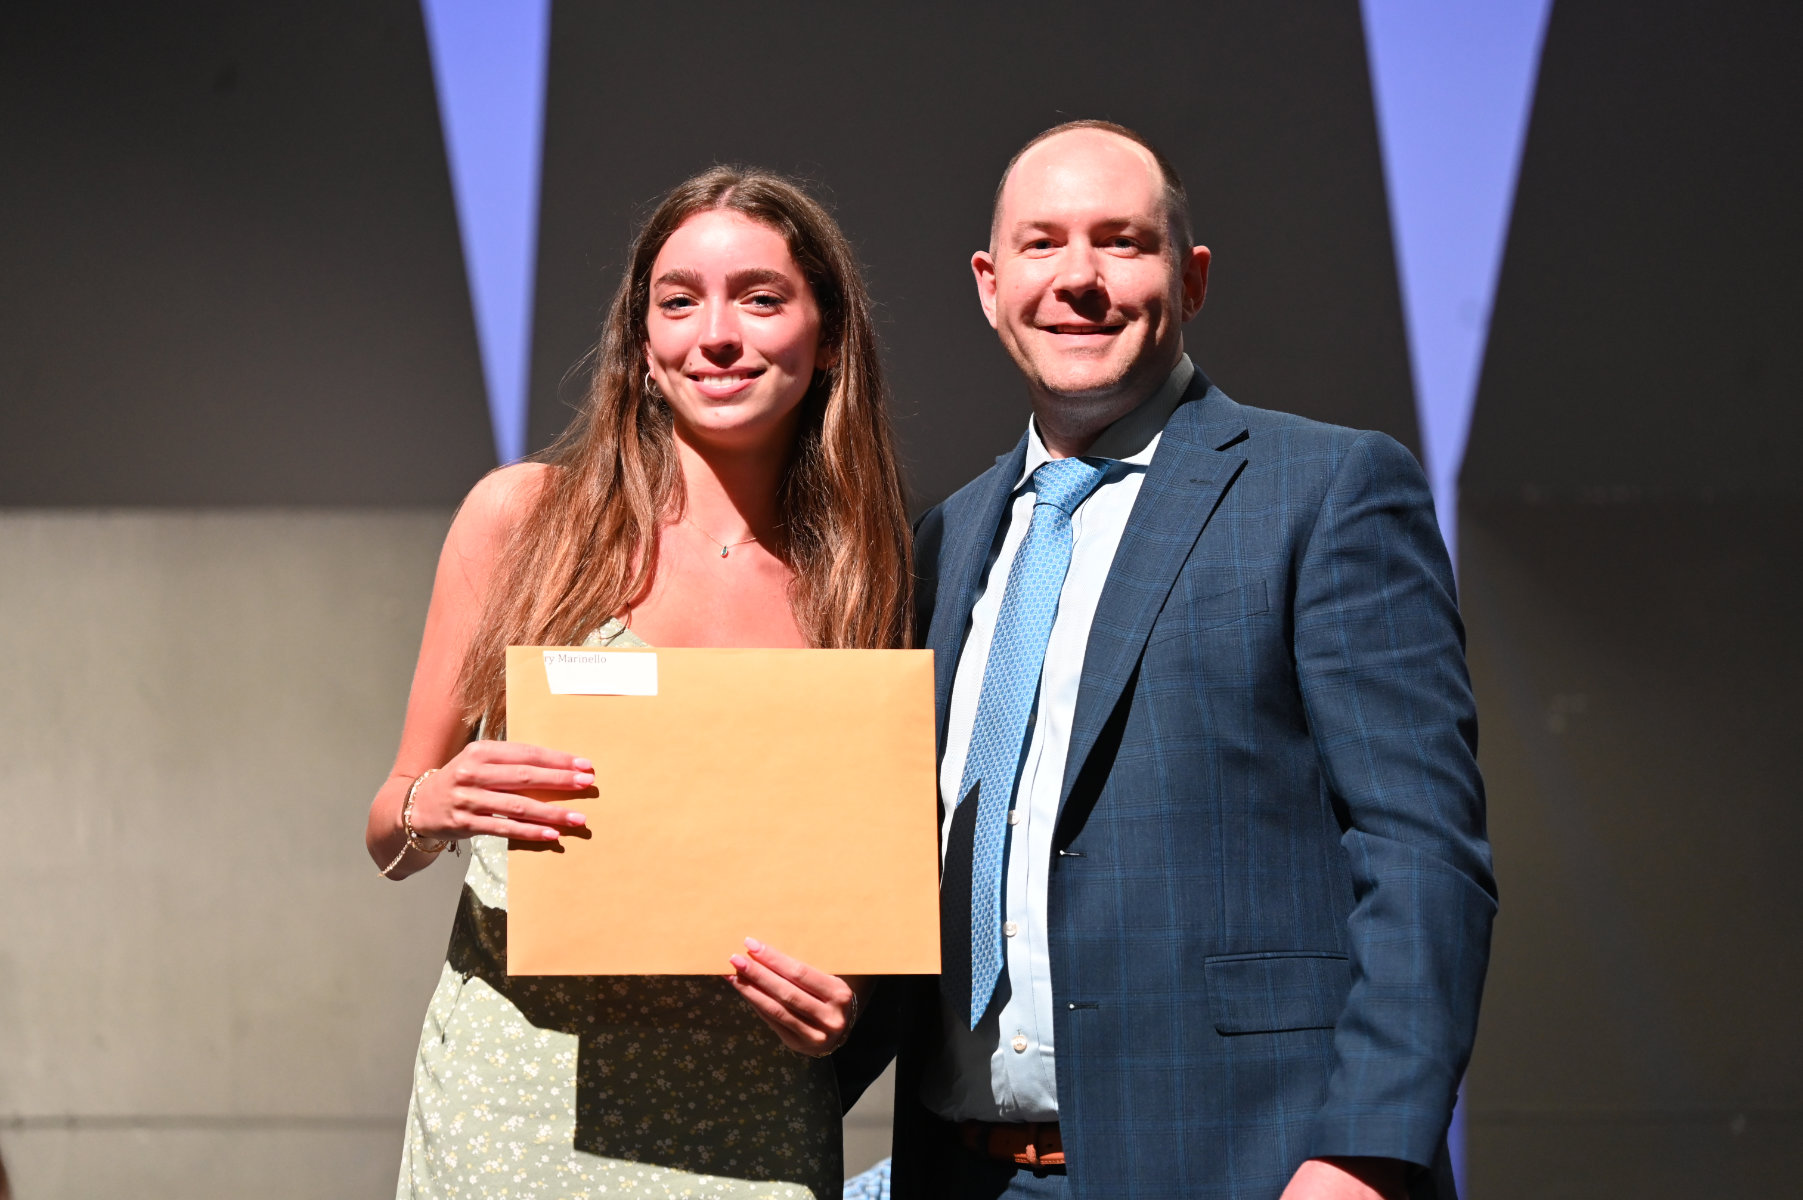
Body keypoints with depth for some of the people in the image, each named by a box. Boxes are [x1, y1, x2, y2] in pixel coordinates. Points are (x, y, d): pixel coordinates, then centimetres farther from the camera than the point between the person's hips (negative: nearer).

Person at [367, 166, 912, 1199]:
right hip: (513, 1076, -1)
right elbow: (391, 838, 7)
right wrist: (430, 808, -16)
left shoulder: (862, 583, 4)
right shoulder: (523, 515, 1)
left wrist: (847, 1002, -10)